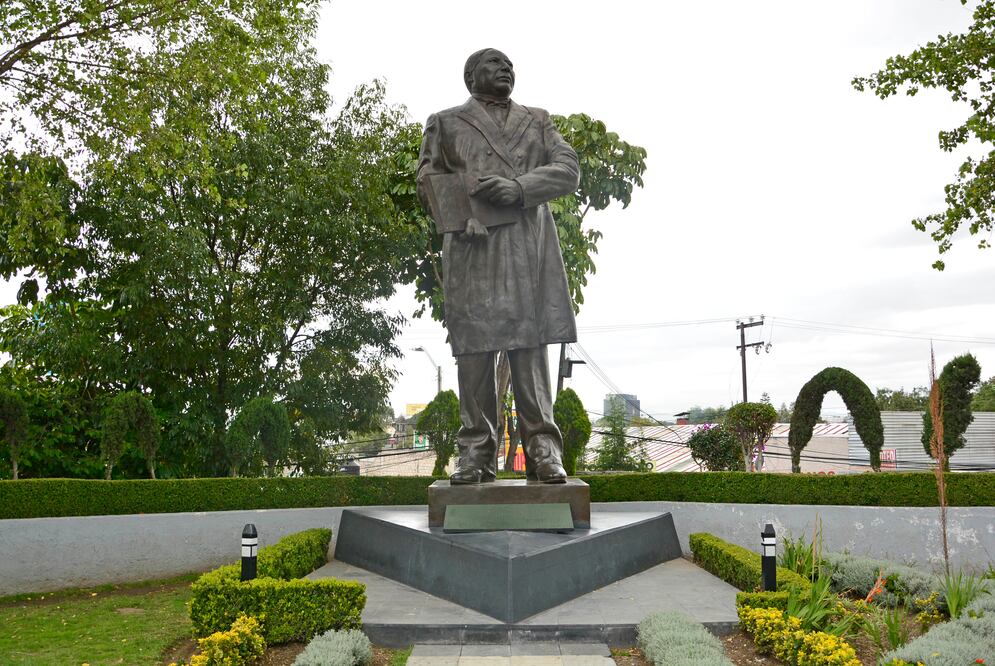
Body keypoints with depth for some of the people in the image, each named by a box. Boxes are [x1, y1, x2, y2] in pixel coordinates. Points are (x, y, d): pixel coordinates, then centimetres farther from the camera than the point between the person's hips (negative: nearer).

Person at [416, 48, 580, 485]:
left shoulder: (537, 121, 24)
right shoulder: (445, 123, 20)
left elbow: (569, 169, 11)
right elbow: (428, 179, 10)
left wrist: (520, 188, -7)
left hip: (529, 248, 1)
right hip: (471, 246, -1)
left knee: (530, 345, -5)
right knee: (474, 346, -5)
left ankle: (542, 450, -3)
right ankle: (476, 452, -1)